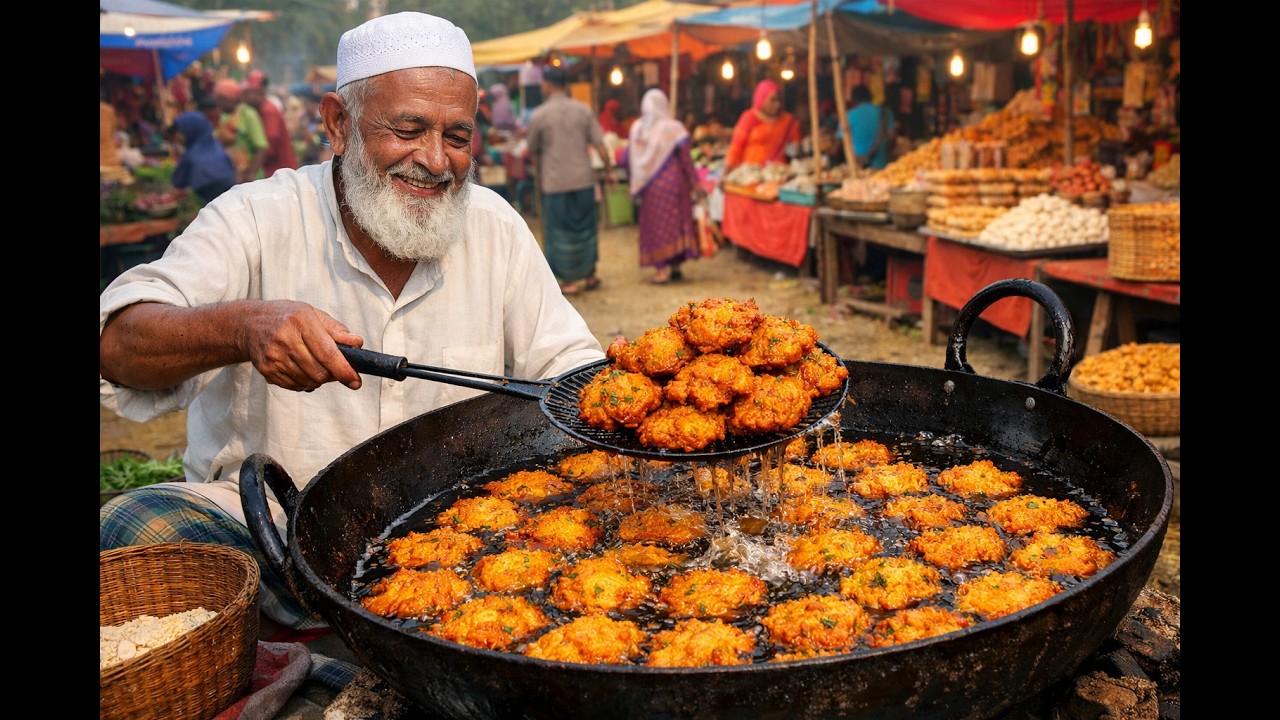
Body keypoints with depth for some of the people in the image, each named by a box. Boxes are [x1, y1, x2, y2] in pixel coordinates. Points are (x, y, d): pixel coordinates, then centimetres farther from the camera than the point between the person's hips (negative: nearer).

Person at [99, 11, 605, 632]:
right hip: (270, 522, -2)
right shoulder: (256, 219, -8)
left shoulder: (494, 226, 3)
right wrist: (243, 327, -41)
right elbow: (116, 342, -20)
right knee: (133, 528, -30)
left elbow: (570, 369, 4)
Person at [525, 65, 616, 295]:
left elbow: (533, 151, 5)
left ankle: (570, 280, 9)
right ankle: (590, 274, 23)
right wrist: (609, 171, 7)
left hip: (555, 181, -3)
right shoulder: (583, 110, 0)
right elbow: (599, 144, -2)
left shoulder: (538, 115, -6)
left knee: (561, 229, 5)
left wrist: (539, 174, 21)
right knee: (586, 225, 15)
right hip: (584, 179, 3)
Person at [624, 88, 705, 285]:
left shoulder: (636, 128, 0)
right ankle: (675, 266, 12)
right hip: (672, 182, -2)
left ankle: (661, 268, 0)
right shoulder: (673, 128, -7)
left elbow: (629, 158, 1)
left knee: (654, 225, 7)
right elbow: (685, 159, -8)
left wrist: (633, 184, 11)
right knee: (675, 221, 9)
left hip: (648, 186, 2)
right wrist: (696, 183, -4)